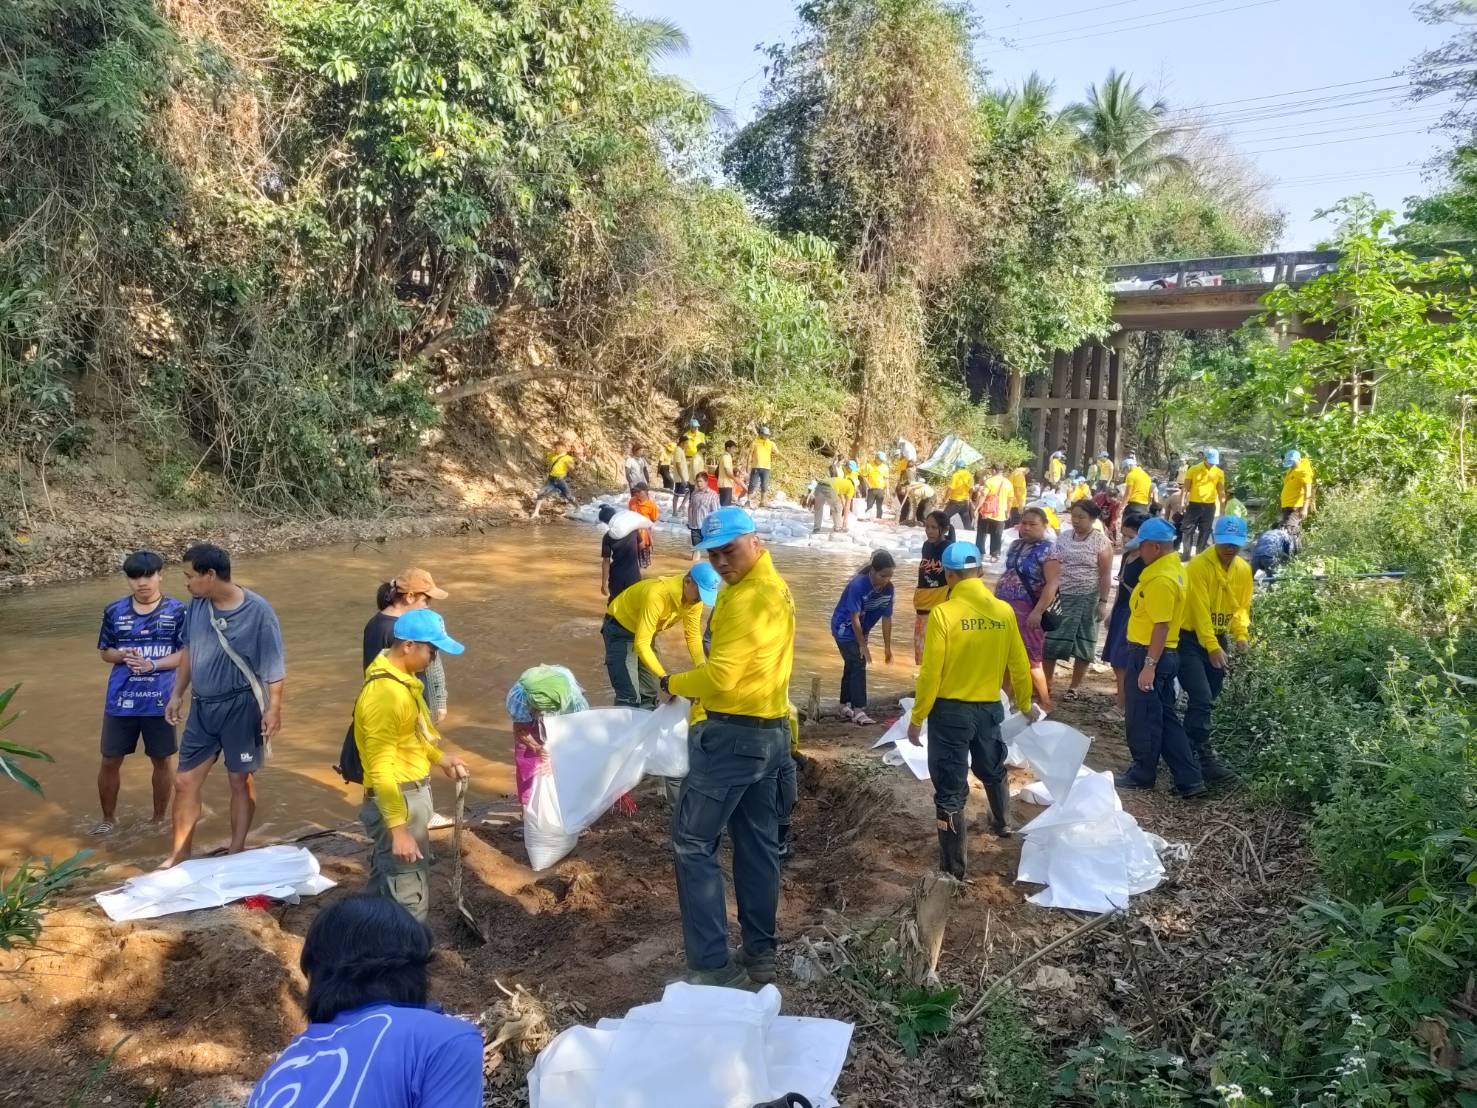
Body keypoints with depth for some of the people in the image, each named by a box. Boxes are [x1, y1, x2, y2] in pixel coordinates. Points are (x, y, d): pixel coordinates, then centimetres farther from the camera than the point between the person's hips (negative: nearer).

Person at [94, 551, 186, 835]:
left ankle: (159, 818, 28)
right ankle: (109, 818, 30)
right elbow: (104, 652, 7)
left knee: (162, 760, 11)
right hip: (120, 700, 2)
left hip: (160, 700, -1)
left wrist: (153, 664, -20)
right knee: (110, 760, 10)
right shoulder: (114, 612, -1)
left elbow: (186, 652, -6)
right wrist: (123, 655, -14)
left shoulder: (177, 611, -6)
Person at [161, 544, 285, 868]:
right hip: (203, 705, 5)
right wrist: (177, 694, 12)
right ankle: (178, 856, 24)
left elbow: (273, 666, -14)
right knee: (185, 782, 10)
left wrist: (273, 709, -16)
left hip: (240, 706, -5)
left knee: (241, 781, 9)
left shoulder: (258, 611, -18)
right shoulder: (197, 604, -2)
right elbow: (188, 649, 11)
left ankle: (236, 853, 24)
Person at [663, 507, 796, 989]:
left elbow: (721, 676, -24)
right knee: (758, 844, 15)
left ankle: (713, 967, 0)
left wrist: (672, 684, -8)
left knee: (693, 843, -2)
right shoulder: (776, 587, 12)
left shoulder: (746, 597, -19)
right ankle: (760, 954, 24)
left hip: (732, 736, -10)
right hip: (770, 730, 10)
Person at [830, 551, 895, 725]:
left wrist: (887, 646, -2)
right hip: (844, 628, -6)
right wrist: (863, 645, -21)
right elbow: (854, 618, -26)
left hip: (860, 629, 6)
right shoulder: (858, 585, -31)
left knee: (852, 665, 14)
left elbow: (886, 618, -5)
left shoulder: (889, 589, -14)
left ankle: (845, 707, 25)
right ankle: (858, 711, -14)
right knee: (858, 666, -14)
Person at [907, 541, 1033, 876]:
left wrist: (917, 717, -6)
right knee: (992, 769, 30)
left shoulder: (943, 613, -17)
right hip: (989, 708, 5)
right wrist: (1025, 705, 23)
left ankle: (954, 866, 11)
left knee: (951, 788, 4)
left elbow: (930, 674, -16)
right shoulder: (1004, 611, -3)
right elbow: (1020, 667, 6)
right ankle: (1002, 823, 54)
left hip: (950, 710, -5)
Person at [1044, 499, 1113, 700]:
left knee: (1083, 644, 7)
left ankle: (1074, 687, 19)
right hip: (1062, 596, 3)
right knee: (1051, 641, 3)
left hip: (1088, 599, -3)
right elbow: (1055, 567, 7)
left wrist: (1103, 602, -11)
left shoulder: (1101, 541, -8)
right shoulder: (1064, 537, 3)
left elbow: (1105, 575, -8)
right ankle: (1046, 682, 16)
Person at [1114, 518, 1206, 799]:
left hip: (1149, 655, -10)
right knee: (1166, 717, 15)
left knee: (1143, 719, 5)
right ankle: (1190, 779, 17)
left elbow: (1161, 626, -24)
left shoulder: (1161, 579, -21)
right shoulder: (1172, 567, 11)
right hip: (1165, 654, 10)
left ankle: (1142, 774, 20)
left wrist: (1149, 665, -23)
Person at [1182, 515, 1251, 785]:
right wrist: (1212, 647, -24)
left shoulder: (1244, 570, 3)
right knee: (1201, 699, -15)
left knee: (1208, 700, 12)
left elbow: (1242, 606, 9)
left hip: (1218, 638, 7)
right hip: (1190, 638, -7)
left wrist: (1241, 634, -10)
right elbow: (1200, 610, -21)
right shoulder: (1199, 565, -18)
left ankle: (1188, 749, 26)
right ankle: (1204, 758, -11)